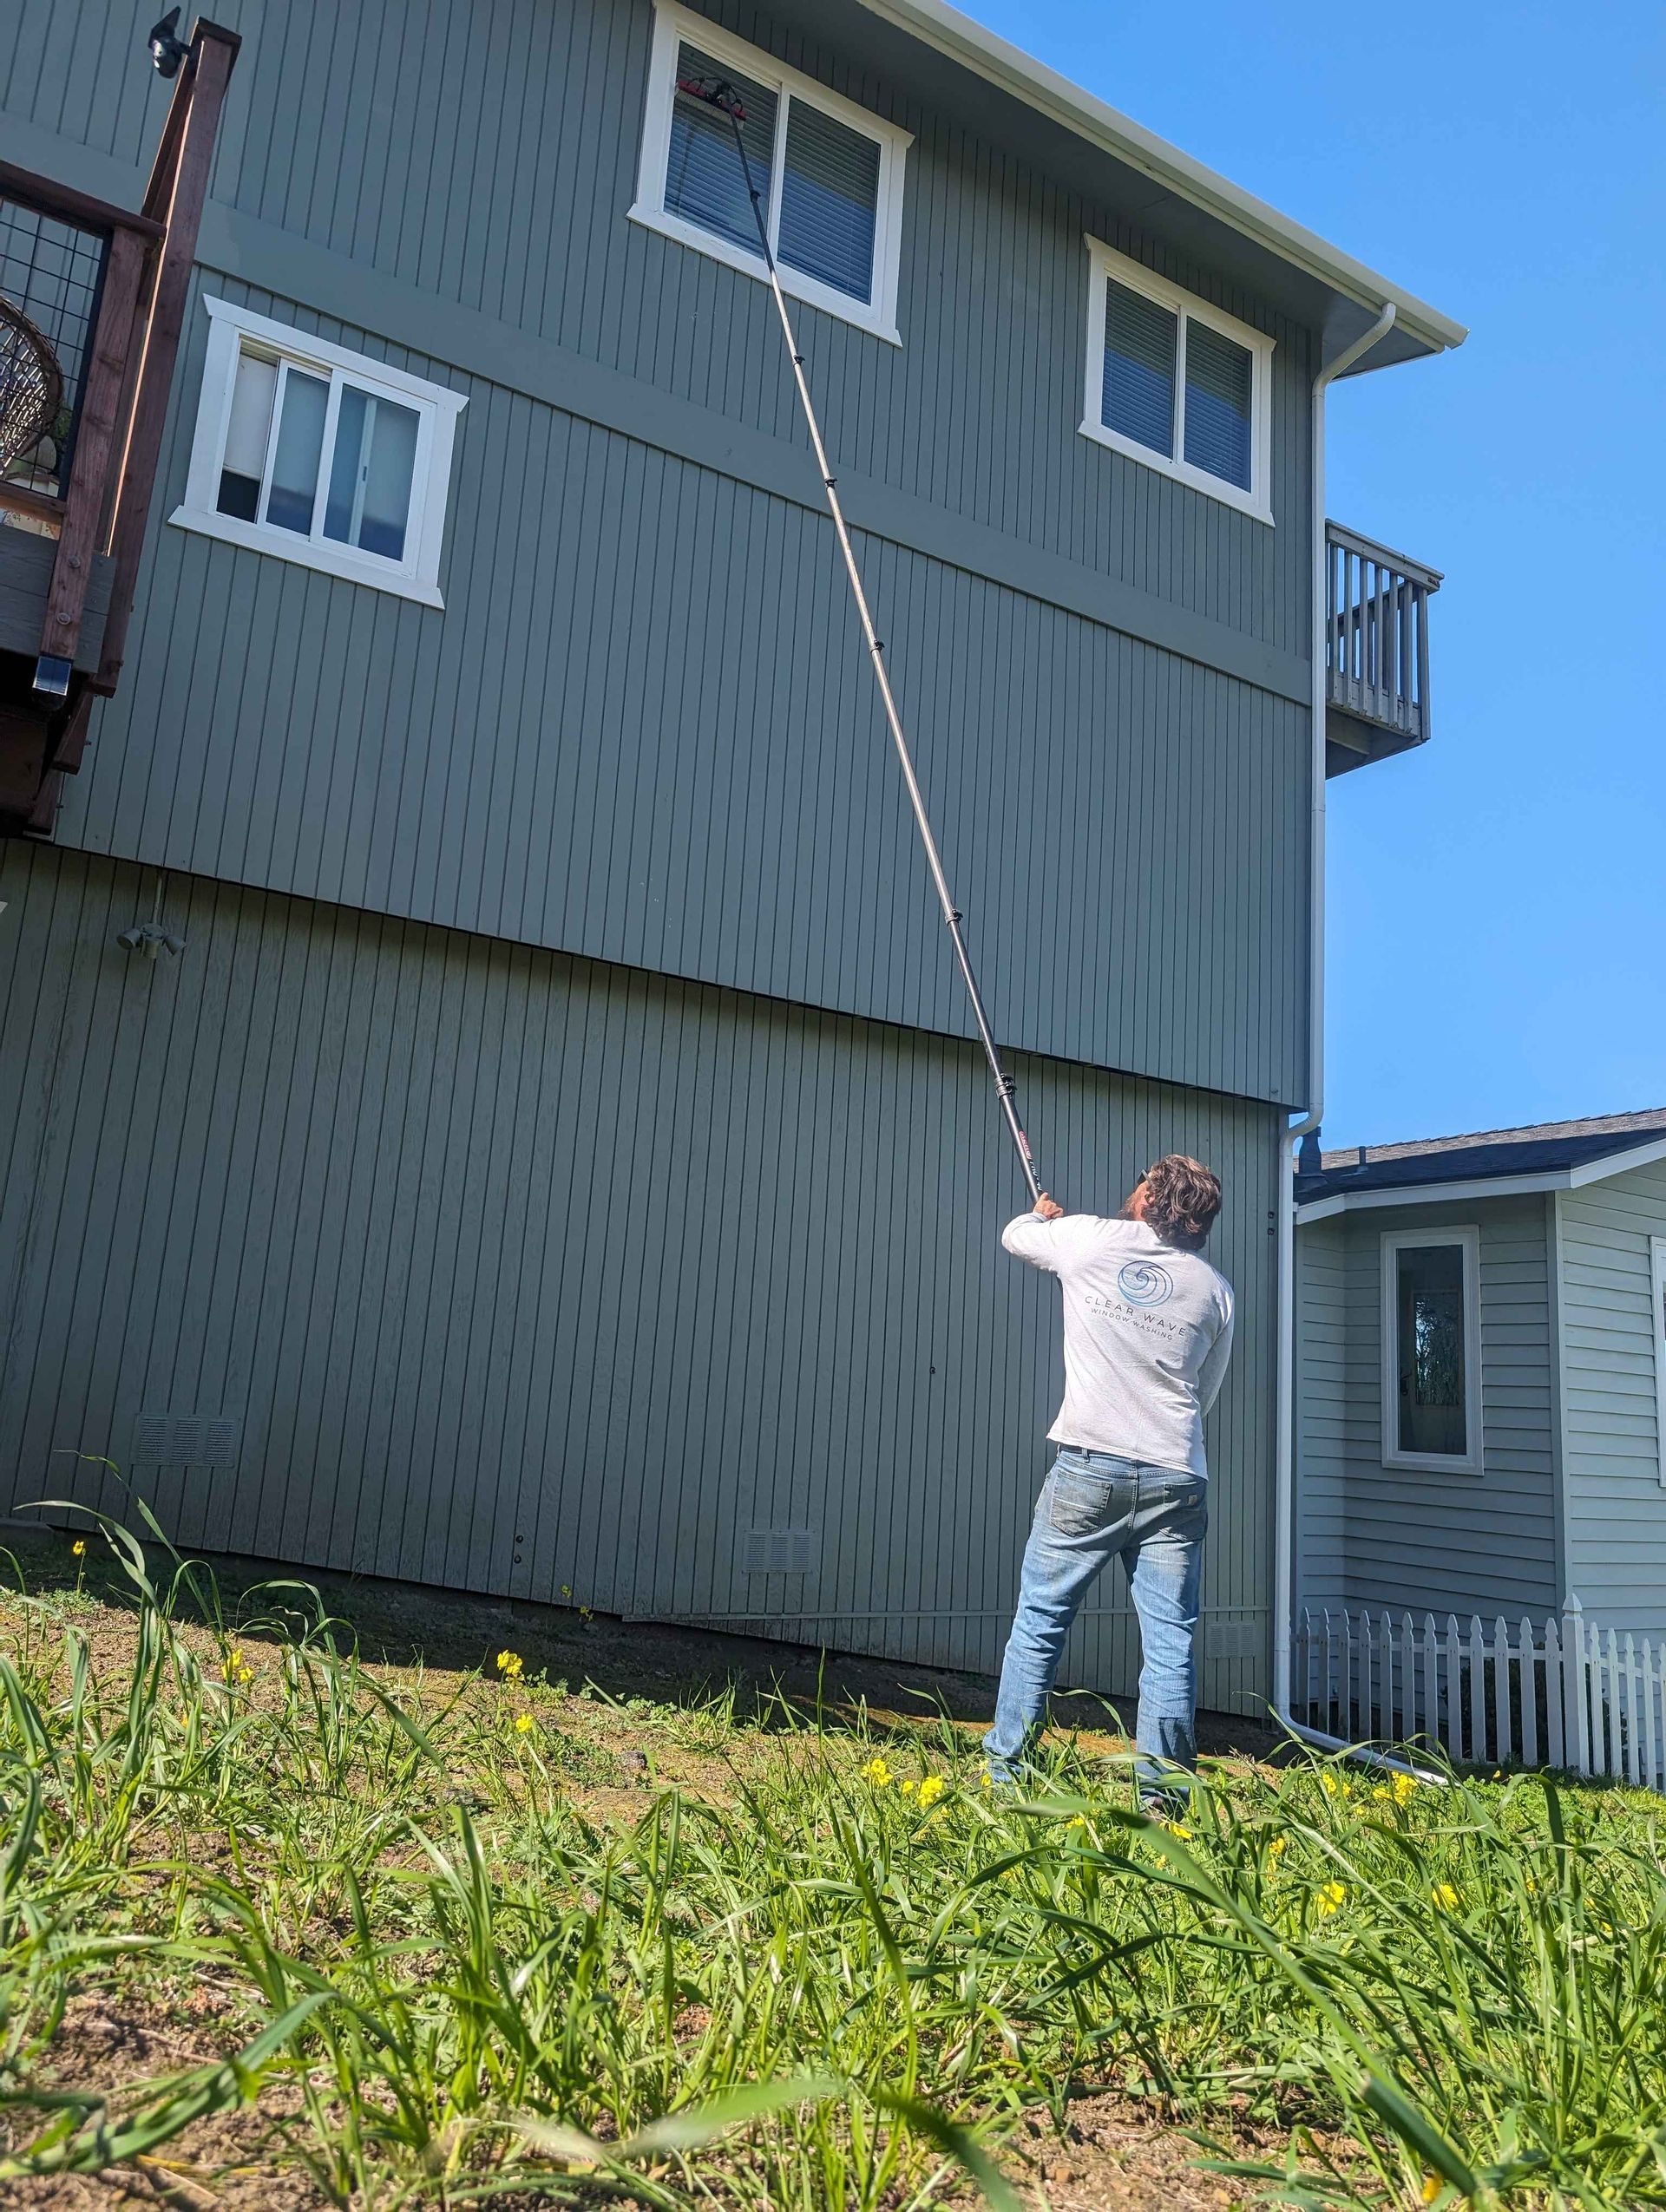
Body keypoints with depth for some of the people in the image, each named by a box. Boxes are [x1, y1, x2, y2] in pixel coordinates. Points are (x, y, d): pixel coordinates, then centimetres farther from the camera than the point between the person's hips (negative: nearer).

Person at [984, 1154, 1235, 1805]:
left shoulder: (1089, 1238, 3)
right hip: (1176, 1481, 2)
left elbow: (1016, 1235, 24)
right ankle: (1162, 1792, 6)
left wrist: (1044, 1215, 46)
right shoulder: (1215, 1288, 10)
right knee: (1171, 1642, 5)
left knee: (1039, 1622, 7)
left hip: (1089, 1467, -2)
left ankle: (1004, 1772, 13)